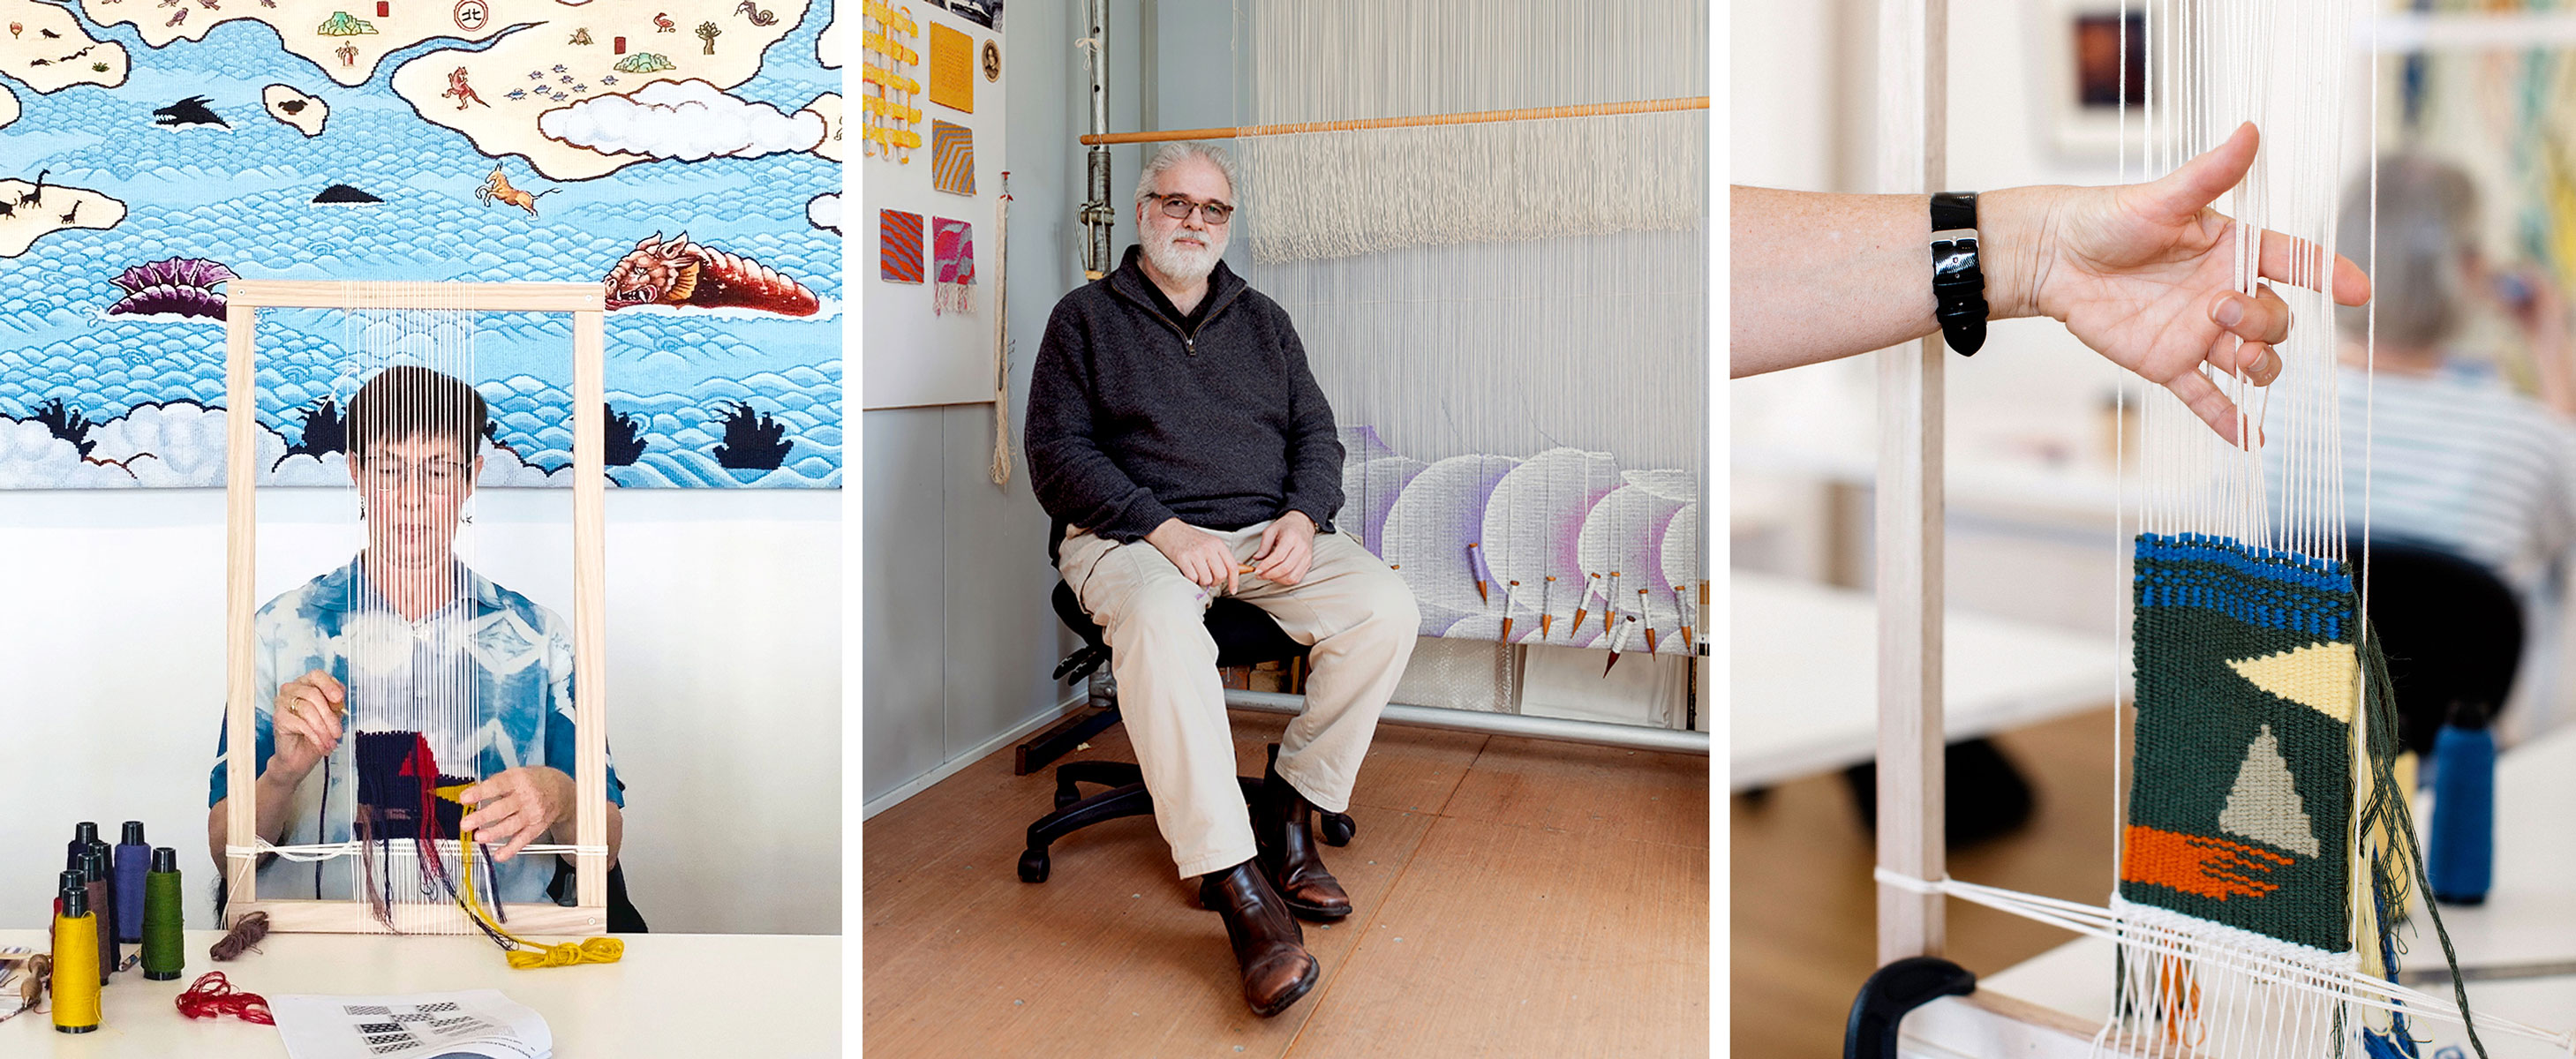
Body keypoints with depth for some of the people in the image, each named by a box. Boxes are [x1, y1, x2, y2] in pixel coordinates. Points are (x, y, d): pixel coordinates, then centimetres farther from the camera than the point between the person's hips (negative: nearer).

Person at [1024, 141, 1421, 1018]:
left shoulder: (1263, 321, 21)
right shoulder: (1085, 318, 8)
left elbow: (1316, 433, 16)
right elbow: (1057, 456, -2)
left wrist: (1302, 517, -8)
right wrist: (1167, 529, -17)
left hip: (1267, 533, 4)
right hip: (1132, 535, -4)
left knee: (1386, 605, -23)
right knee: (1161, 621, -39)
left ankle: (1291, 806, -9)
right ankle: (1236, 884, -37)